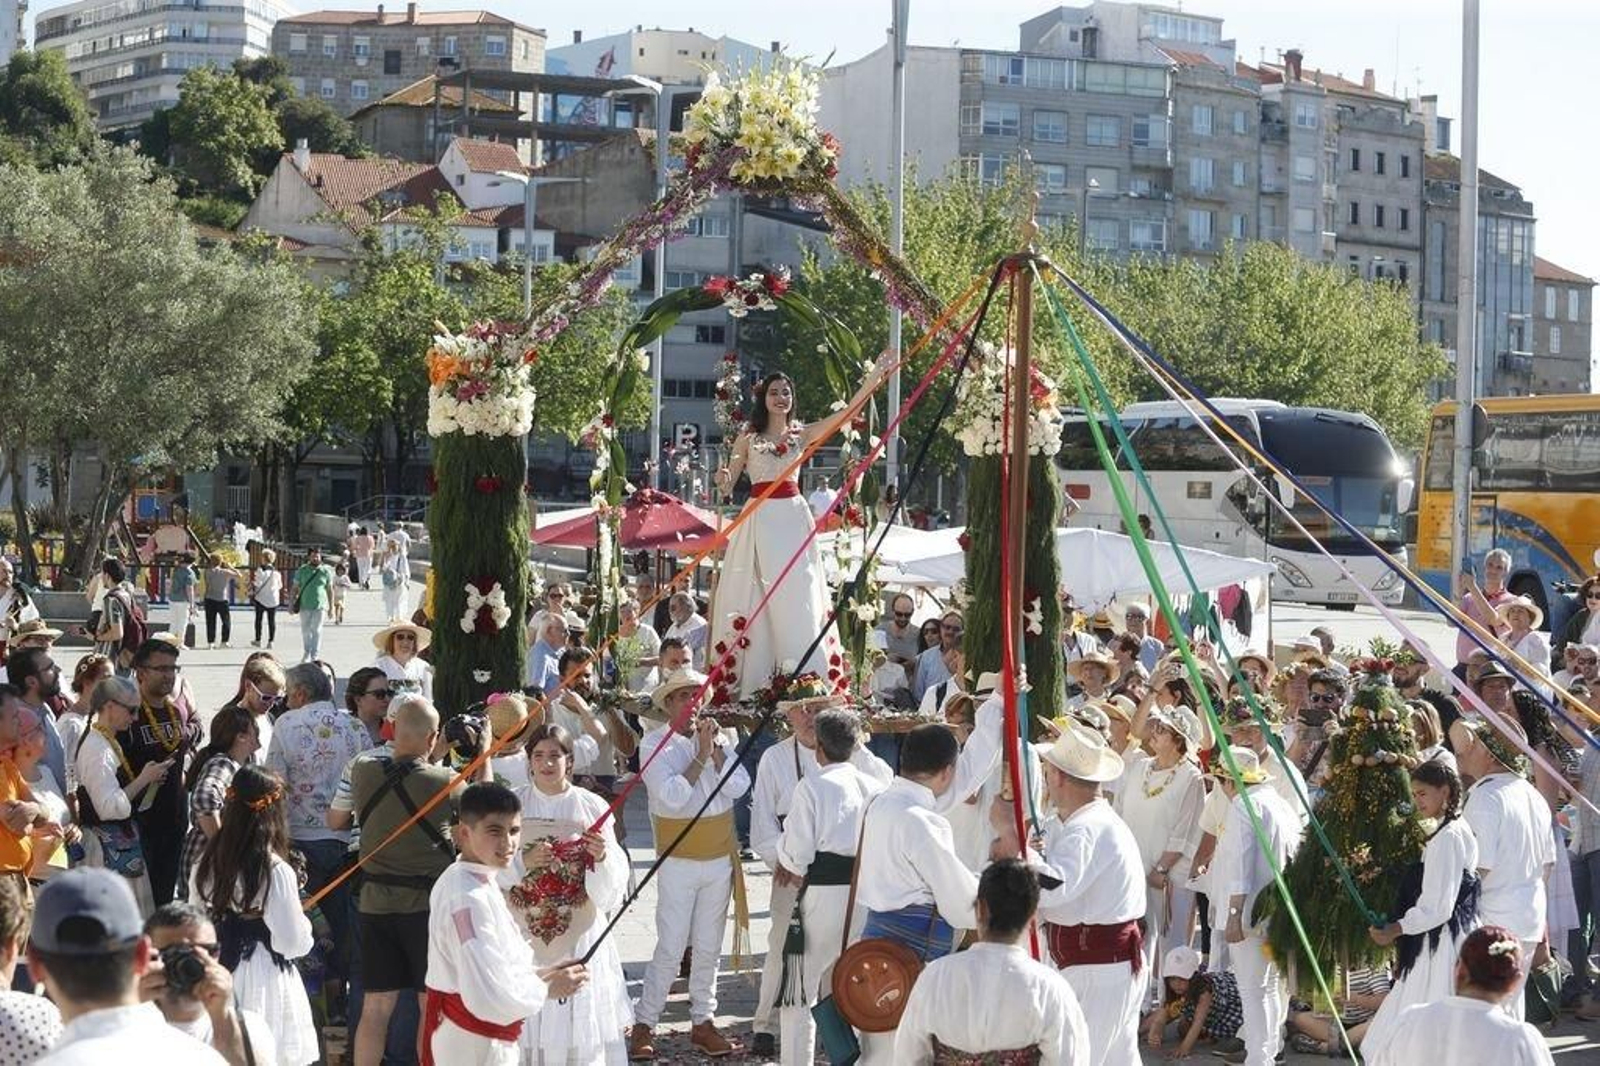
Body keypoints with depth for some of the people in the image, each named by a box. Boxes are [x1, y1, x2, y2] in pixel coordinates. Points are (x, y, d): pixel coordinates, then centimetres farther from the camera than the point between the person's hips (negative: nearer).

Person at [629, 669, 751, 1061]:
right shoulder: (656, 743, -8)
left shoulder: (717, 736, 6)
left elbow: (740, 787, -4)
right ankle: (643, 1025, 4)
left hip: (720, 857, 5)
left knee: (708, 947, 11)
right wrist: (701, 756, -16)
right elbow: (673, 795, -20)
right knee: (670, 949, -6)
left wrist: (717, 748, -13)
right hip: (680, 862, -5)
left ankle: (703, 1022, 20)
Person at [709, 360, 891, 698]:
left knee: (797, 600, -6)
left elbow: (846, 413, 3)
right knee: (756, 601, -4)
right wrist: (723, 482, -18)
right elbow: (727, 486, 6)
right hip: (759, 521, -1)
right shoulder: (748, 438, 9)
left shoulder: (802, 434, 11)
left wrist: (875, 376, -4)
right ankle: (752, 684, -4)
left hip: (794, 520, 1)